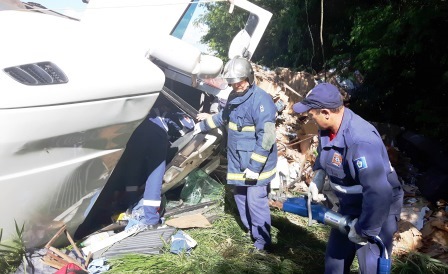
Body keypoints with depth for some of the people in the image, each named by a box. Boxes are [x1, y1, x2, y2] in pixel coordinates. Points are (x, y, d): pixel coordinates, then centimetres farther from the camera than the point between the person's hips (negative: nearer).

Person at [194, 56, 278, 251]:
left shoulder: (261, 99, -22)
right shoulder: (234, 96, 7)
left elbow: (266, 137, -25)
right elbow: (223, 116, 28)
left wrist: (255, 166, -25)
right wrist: (204, 125, 37)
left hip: (256, 164, -9)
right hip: (238, 161, 9)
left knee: (256, 201, -4)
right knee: (240, 197, 20)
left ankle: (262, 241, 15)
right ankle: (250, 230, 41)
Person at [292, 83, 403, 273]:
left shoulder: (360, 141, -37)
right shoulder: (328, 128, -8)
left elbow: (379, 193, -39)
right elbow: (324, 154, 16)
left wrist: (364, 230, -29)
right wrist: (317, 177, 3)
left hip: (378, 210, -8)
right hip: (350, 205, 8)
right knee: (335, 256, 22)